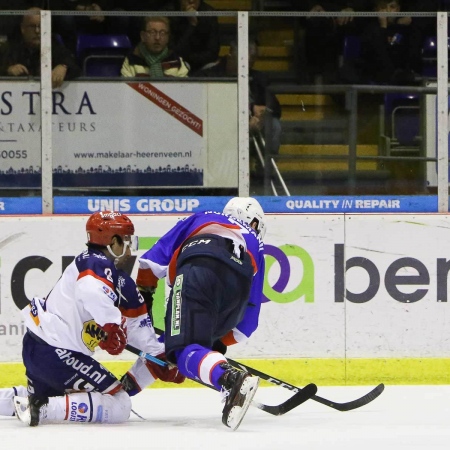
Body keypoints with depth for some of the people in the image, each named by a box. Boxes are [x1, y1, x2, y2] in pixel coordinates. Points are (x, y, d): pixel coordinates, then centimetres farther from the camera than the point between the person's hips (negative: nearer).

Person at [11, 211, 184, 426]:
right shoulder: (97, 263, -14)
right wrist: (111, 325, -37)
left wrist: (162, 356, 12)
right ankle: (41, 409, -21)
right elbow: (91, 290, -38)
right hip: (56, 354, -11)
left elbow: (138, 324, 17)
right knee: (119, 405, -11)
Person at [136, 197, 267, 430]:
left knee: (183, 348, -16)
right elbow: (251, 308, 36)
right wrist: (221, 343, 40)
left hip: (198, 269, -3)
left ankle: (231, 380, -44)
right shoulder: (255, 246, 41)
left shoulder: (201, 220, 40)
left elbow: (159, 253, 26)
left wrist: (143, 291, 28)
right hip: (236, 285, 3)